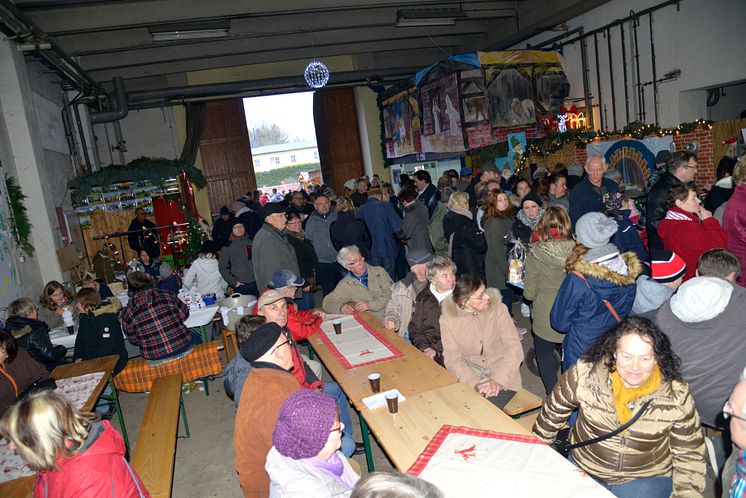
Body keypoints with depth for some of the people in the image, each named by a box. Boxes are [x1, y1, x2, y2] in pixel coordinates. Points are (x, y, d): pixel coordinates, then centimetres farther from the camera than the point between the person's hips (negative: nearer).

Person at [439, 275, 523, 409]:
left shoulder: (498, 308, -9)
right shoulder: (448, 318, -9)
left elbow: (515, 349, -10)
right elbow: (452, 359, -9)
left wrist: (497, 380, -23)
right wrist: (475, 383, -24)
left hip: (503, 377, -1)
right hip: (470, 375, 1)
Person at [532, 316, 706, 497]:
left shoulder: (677, 396, -16)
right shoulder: (585, 374, -18)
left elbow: (689, 455, -2)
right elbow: (554, 411, -1)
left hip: (647, 479, 0)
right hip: (581, 468, 1)